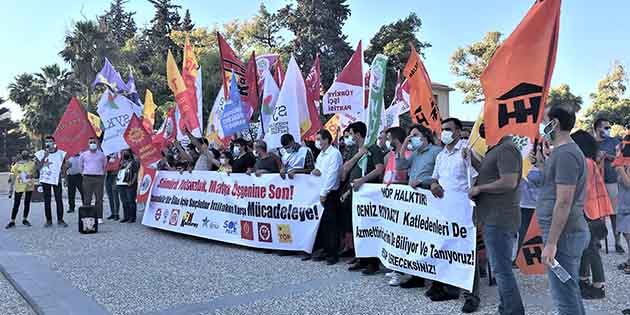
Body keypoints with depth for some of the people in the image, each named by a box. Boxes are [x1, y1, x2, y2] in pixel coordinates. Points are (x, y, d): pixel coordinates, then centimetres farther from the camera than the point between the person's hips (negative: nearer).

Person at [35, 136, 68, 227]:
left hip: (57, 180, 0)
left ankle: (60, 220, 4)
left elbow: (63, 167, 9)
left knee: (59, 200, -2)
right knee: (47, 200, 5)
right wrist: (44, 157, -15)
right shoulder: (41, 153, 3)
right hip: (45, 180, 0)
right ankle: (49, 220, 11)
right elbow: (38, 167, -5)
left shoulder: (60, 153, 5)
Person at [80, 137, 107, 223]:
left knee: (99, 199, 0)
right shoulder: (84, 154, 6)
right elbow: (80, 164, 22)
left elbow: (104, 164, 21)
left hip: (99, 178, 0)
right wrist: (83, 172, 14)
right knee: (87, 199, 0)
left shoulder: (101, 154, 6)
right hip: (87, 178, 0)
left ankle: (99, 217, 4)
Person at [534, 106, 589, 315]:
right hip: (571, 232, 11)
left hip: (563, 234, -11)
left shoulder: (565, 154, -17)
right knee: (571, 292, 20)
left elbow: (564, 202, -22)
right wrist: (542, 160, 14)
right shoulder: (563, 151, 15)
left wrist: (551, 243, -22)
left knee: (565, 297, -3)